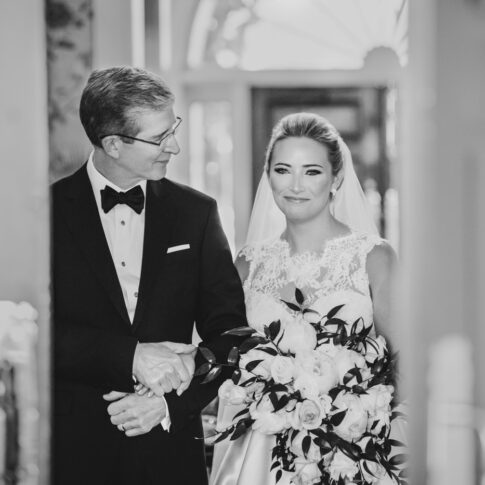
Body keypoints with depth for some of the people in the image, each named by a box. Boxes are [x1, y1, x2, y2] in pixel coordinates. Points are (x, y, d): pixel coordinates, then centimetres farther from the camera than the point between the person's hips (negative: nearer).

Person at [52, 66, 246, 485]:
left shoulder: (195, 212, 4)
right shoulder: (48, 211, -4)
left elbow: (227, 332, 2)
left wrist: (171, 403, -13)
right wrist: (130, 356, -23)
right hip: (75, 450, -2)